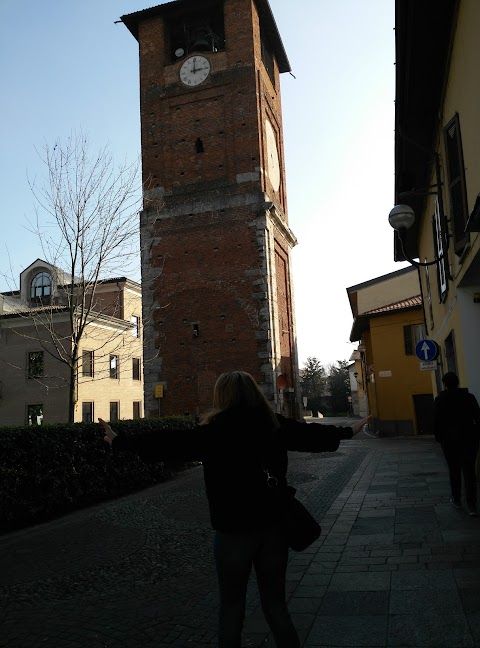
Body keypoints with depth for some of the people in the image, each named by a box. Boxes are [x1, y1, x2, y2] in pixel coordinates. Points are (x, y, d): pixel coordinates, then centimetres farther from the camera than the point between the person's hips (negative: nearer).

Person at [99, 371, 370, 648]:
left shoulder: (214, 432, -14)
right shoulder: (276, 425, -2)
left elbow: (168, 446, -11)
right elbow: (312, 435, 11)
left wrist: (120, 442, -1)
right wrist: (348, 431, 28)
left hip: (234, 531, -4)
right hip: (273, 527, 4)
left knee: (232, 606, 14)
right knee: (276, 604, 18)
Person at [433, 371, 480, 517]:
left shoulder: (440, 399, -6)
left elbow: (436, 421, -3)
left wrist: (438, 437, 10)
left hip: (450, 439, -1)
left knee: (454, 470, 14)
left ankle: (457, 500, 24)